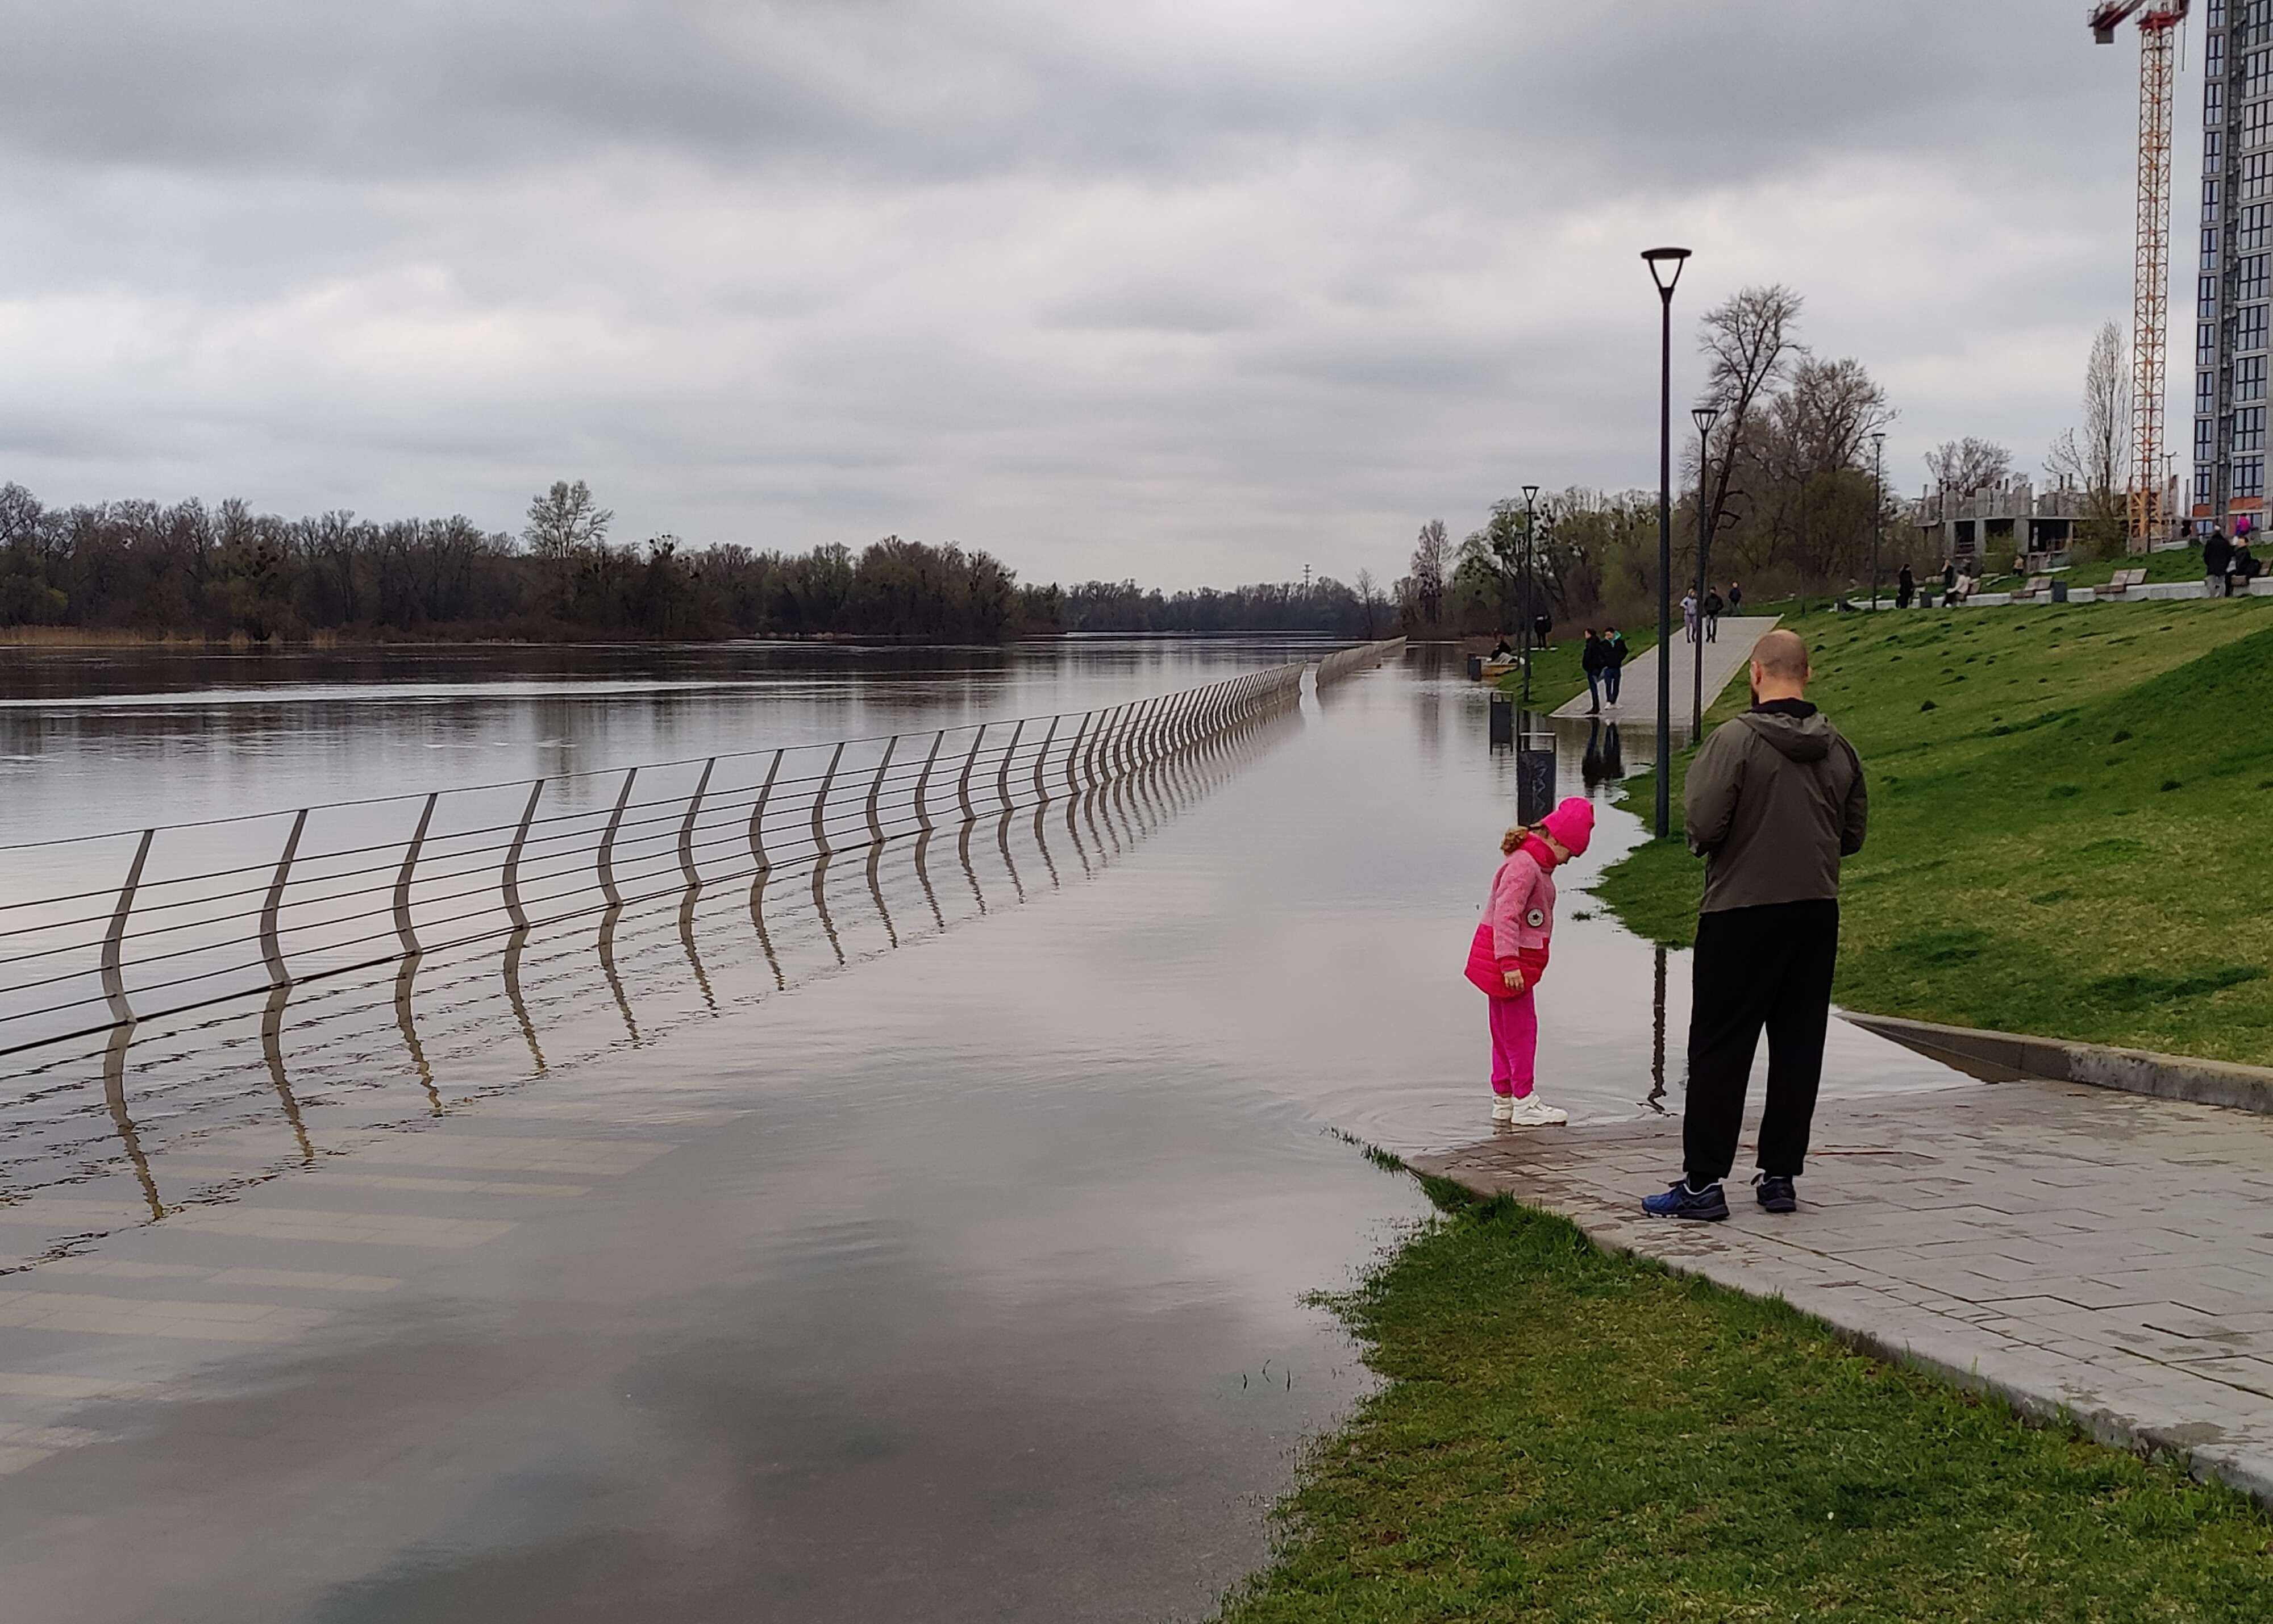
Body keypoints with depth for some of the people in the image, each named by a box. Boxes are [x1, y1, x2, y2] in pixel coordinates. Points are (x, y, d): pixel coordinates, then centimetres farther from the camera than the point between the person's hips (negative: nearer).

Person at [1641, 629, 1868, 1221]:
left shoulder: (1735, 739, -13)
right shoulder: (1839, 748, 5)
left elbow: (1703, 824, -17)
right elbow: (1853, 833, 11)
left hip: (1741, 912, -5)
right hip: (1817, 912, 5)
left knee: (1719, 1050, 0)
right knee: (1798, 1049, 11)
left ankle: (1703, 1182, 0)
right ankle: (1781, 1174, 15)